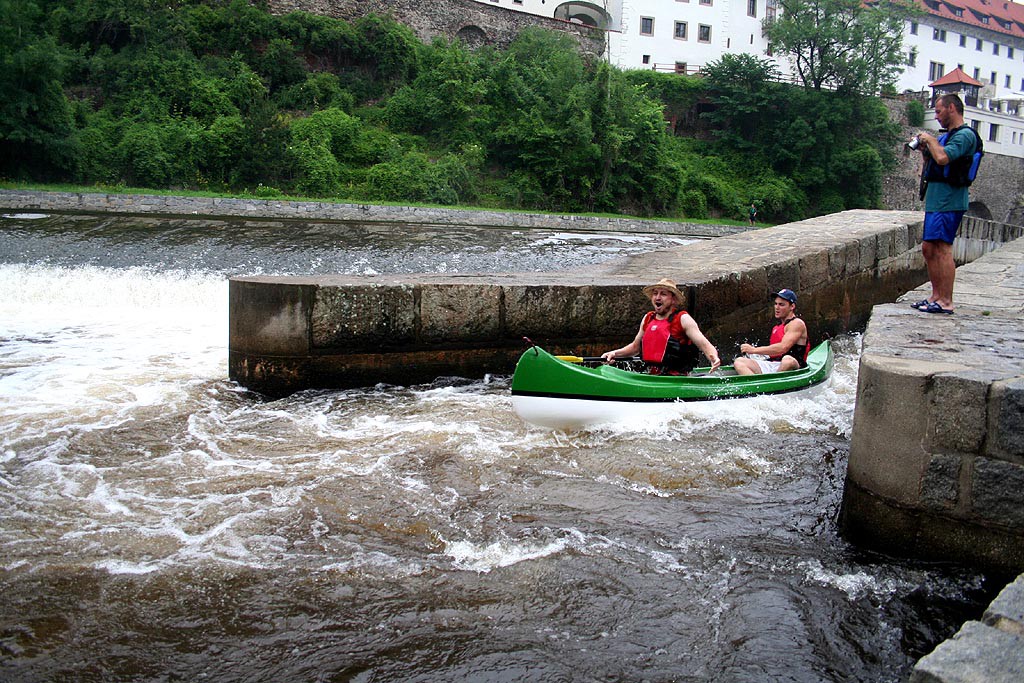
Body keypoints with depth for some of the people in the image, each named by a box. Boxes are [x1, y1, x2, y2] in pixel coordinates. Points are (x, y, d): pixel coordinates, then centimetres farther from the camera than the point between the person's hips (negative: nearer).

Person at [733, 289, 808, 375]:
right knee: (739, 362, -11)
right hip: (771, 365, 8)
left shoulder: (797, 323, -3)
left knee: (788, 360, -42)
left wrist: (754, 350, -16)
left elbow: (783, 348, -18)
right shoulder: (777, 326, 24)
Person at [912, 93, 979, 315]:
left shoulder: (965, 135, -10)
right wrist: (925, 150, 10)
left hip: (949, 203, -10)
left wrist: (930, 140, -10)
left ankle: (946, 302, -12)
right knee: (928, 248, 11)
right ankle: (936, 296, 18)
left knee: (943, 249, -13)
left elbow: (943, 158, -26)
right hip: (935, 200, 10)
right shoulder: (948, 136, 21)